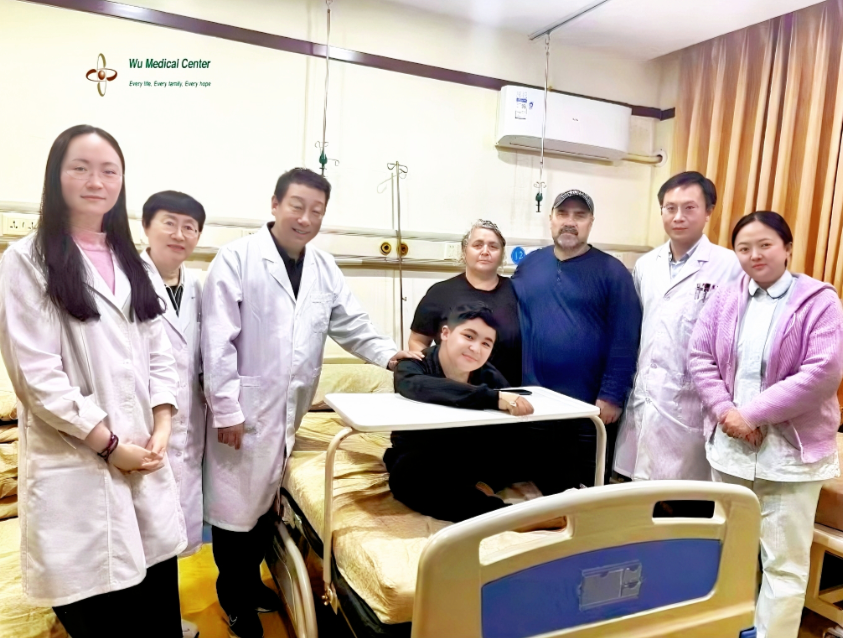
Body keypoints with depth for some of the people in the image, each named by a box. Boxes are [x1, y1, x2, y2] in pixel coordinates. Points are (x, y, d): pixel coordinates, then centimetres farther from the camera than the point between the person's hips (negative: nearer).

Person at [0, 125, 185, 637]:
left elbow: (159, 352, 11)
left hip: (145, 456, 5)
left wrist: (161, 430, -2)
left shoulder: (131, 260, 14)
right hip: (76, 466, -5)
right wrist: (109, 444, -11)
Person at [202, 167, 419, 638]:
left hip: (290, 410, 5)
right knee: (236, 502, 8)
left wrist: (387, 353, -11)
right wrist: (226, 407, -16)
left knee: (268, 500, 19)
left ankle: (253, 582, 41)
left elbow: (351, 323, 7)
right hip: (244, 407, -5)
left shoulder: (324, 267, 6)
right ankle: (235, 600, 30)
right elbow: (218, 340, -14)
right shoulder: (237, 258, -11)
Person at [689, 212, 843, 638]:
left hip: (790, 450, -4)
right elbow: (700, 357, 2)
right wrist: (725, 412, -13)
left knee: (784, 562, 7)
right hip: (729, 443, 4)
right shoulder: (724, 299, 5)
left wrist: (754, 414, -19)